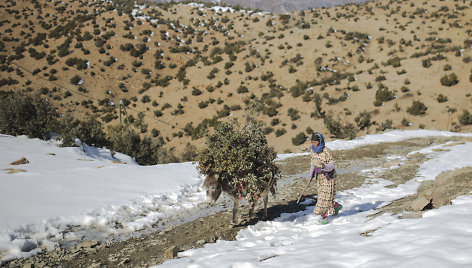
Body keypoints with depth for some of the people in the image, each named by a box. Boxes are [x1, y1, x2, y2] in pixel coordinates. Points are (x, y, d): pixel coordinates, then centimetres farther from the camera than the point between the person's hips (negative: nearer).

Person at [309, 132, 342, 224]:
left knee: (325, 196, -7)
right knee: (322, 195, 9)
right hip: (319, 176, 7)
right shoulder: (313, 151, 2)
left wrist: (323, 166, -37)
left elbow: (332, 165, -19)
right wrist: (311, 175, 9)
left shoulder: (326, 151, -19)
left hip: (328, 176, -7)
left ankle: (324, 216, 4)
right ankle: (336, 206, 32)